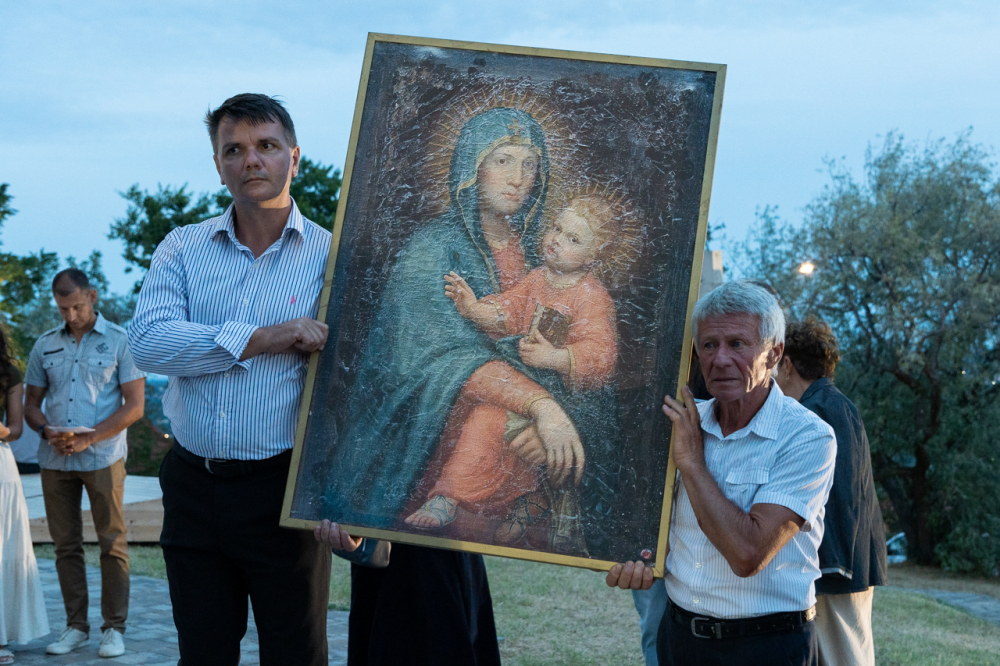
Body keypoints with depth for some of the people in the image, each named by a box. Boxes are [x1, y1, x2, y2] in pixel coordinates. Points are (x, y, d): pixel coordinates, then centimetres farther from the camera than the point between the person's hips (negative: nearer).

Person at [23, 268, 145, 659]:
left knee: (112, 544, -1)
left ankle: (114, 628, 5)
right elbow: (31, 404, 15)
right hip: (55, 461, 3)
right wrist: (48, 431, -8)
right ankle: (76, 626, 14)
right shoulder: (45, 346, 12)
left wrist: (88, 439, -14)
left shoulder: (120, 342, 1)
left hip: (103, 458, -3)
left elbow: (135, 406, -4)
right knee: (66, 545, 6)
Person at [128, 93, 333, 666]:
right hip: (193, 486, 3)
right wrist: (264, 338, -18)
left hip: (284, 490, -3)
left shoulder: (331, 256, -2)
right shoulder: (182, 249, 6)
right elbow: (149, 341, -11)